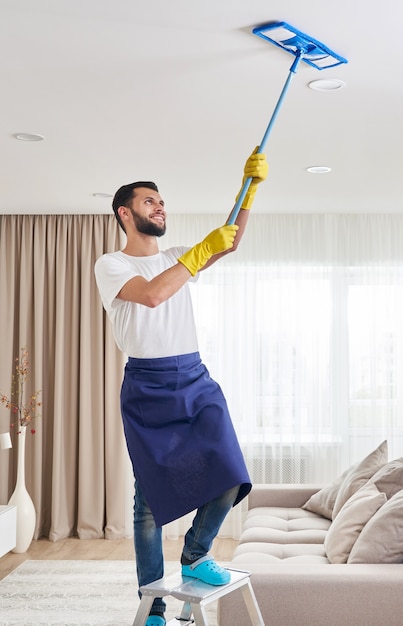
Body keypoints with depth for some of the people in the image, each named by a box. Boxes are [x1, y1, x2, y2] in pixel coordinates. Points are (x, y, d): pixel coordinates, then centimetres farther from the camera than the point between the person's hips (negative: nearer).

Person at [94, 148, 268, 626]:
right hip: (147, 388, -4)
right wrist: (202, 250, -15)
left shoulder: (176, 258, 16)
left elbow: (231, 242, 5)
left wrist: (250, 185, -5)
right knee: (150, 496, 1)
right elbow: (152, 294, -20)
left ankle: (195, 555, 18)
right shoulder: (110, 265, -1)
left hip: (196, 381, 5)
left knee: (229, 477, -10)